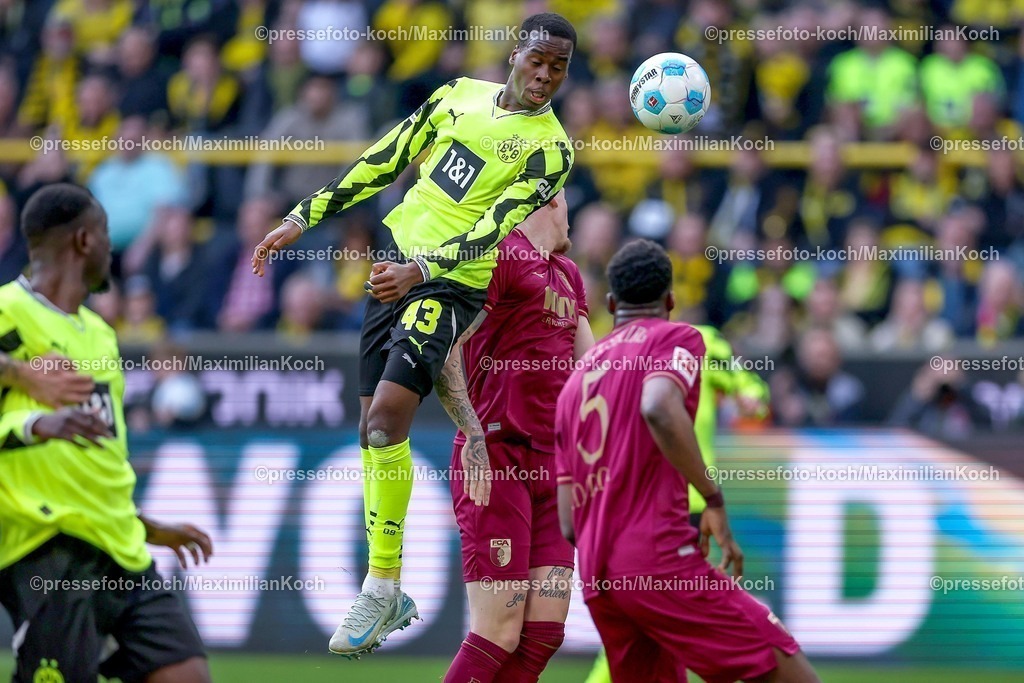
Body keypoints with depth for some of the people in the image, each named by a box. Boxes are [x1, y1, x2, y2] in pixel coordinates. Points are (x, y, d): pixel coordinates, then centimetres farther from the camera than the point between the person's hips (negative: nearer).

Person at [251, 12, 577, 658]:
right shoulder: (459, 96, 8)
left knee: (387, 416, -22)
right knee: (374, 432, 5)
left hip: (453, 285, -6)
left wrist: (421, 270, -32)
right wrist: (302, 219, 10)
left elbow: (490, 232, -18)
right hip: (395, 266, 6)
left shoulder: (550, 148, -8)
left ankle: (382, 586, -15)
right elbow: (383, 163, 13)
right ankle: (391, 599, 14)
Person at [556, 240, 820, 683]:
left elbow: (568, 525, 17)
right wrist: (713, 499, -14)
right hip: (659, 559, -7)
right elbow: (659, 409, -20)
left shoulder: (573, 384, 23)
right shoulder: (677, 339, 4)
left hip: (596, 582, 7)